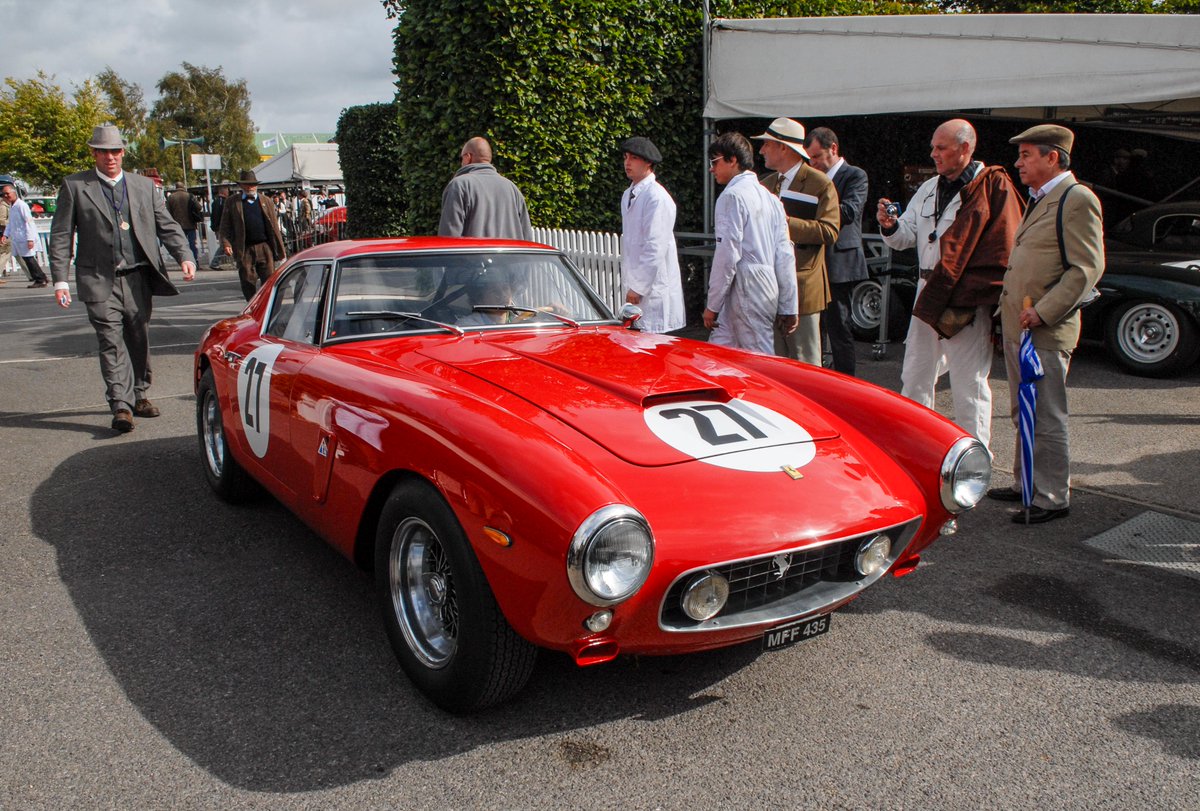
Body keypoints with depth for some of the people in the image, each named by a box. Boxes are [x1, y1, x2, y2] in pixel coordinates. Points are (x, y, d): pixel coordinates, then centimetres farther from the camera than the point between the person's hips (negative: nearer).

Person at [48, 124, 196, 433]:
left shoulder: (144, 185, 12)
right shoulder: (74, 186, 4)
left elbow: (167, 226, 9)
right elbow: (61, 236, 2)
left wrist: (184, 256, -9)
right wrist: (60, 280, -6)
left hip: (138, 279, 3)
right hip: (100, 281, -3)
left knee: (139, 340, 10)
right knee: (111, 343, -9)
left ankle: (139, 396, 24)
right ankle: (121, 407, -11)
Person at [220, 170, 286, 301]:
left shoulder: (266, 201, 13)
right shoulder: (232, 202, 9)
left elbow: (274, 225, 11)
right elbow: (225, 226, 6)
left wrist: (279, 247, 6)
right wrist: (226, 244, -8)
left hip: (265, 247, 1)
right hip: (244, 249, 0)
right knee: (247, 282, 3)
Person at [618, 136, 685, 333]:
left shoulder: (657, 197, -14)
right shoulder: (628, 195, 15)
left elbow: (655, 247, -19)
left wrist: (638, 287, -18)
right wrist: (628, 283, 17)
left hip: (654, 287, -9)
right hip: (636, 284, 9)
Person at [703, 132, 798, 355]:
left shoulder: (732, 196, -9)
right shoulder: (770, 197, 16)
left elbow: (728, 254, -16)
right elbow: (785, 255, 13)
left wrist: (712, 304, -10)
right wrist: (788, 308, 15)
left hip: (746, 289, -9)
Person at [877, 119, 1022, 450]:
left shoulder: (994, 187, -8)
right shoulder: (929, 189, 14)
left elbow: (1003, 252, -12)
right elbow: (907, 237, 14)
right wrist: (890, 225, -8)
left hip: (969, 303, -7)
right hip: (929, 297, 7)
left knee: (969, 385, 1)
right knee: (914, 378, 15)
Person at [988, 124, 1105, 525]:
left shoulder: (1077, 199, -11)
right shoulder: (1039, 200, 19)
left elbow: (1088, 268, -17)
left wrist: (1042, 312, -21)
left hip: (1045, 331, -10)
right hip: (1016, 327, 10)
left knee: (1047, 418, -2)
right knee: (1023, 415, 17)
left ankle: (1052, 498, 7)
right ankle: (1027, 484, 29)